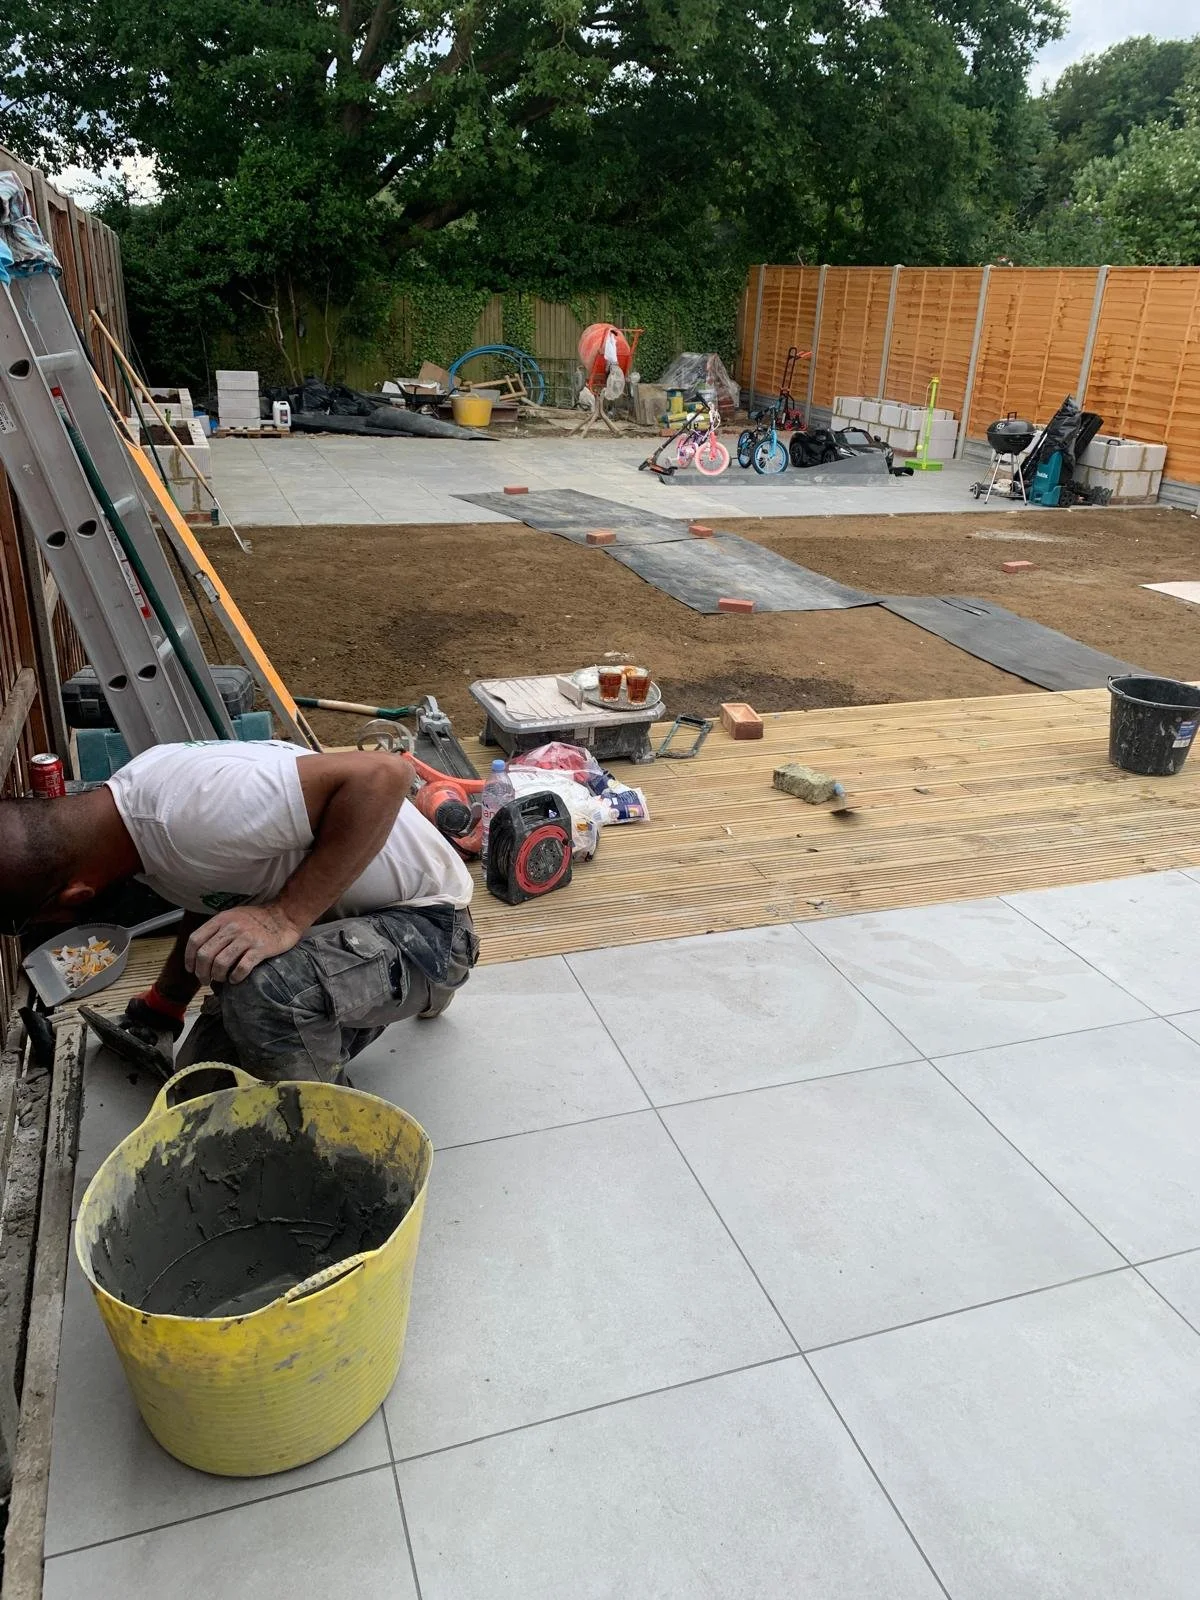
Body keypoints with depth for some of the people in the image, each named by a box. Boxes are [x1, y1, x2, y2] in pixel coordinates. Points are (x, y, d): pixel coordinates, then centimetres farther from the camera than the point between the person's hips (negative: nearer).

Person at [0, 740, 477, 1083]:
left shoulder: (194, 808, -34)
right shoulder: (130, 802, -3)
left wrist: (285, 917, -36)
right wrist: (160, 1009, 27)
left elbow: (381, 775, -39)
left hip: (423, 921, -9)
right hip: (328, 916, 10)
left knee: (262, 990, -37)